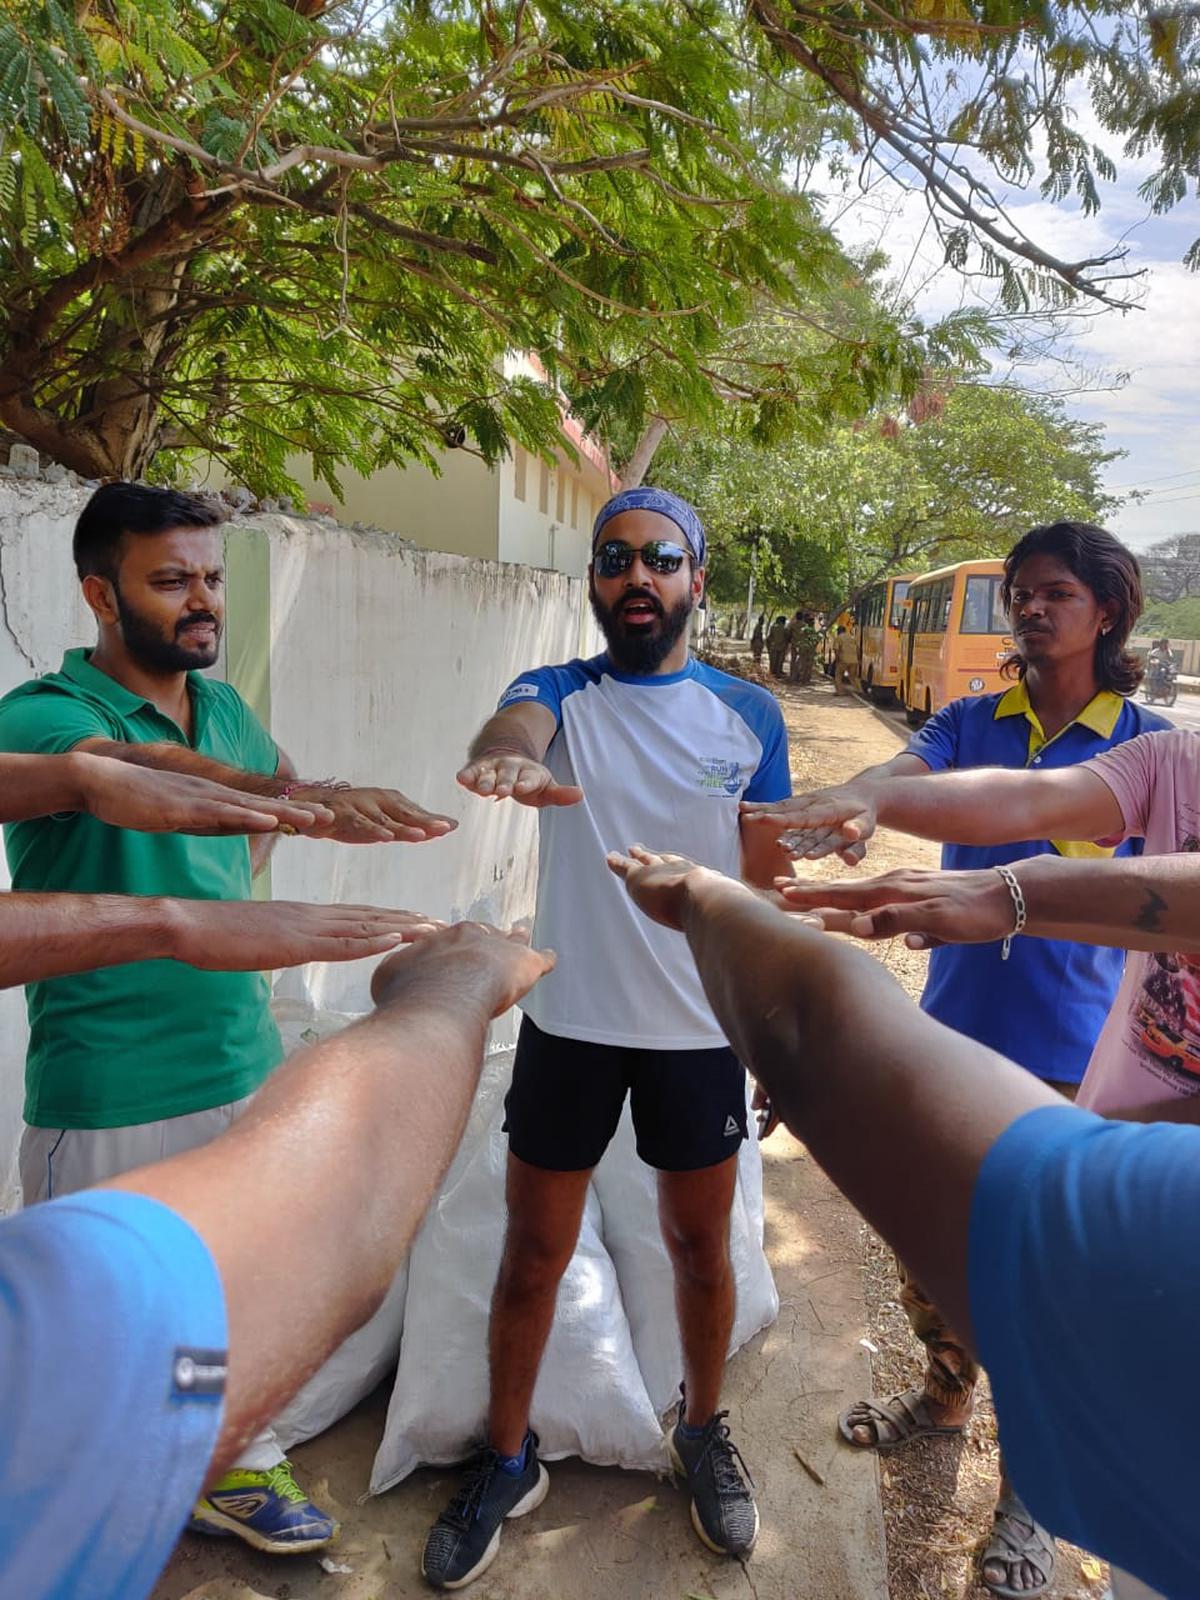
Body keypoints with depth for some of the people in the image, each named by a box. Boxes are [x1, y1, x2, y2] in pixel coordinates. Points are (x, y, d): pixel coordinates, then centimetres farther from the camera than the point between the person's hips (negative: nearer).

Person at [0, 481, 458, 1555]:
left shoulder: (223, 707, 4)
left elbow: (267, 777, 26)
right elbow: (135, 771, -39)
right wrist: (306, 800, -55)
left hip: (248, 1067, 6)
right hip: (111, 1099, -6)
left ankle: (237, 1469, 44)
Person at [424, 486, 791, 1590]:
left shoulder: (750, 714, -1)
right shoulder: (560, 693, -3)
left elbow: (766, 890, 3)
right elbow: (516, 725, -29)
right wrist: (507, 754, -54)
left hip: (701, 1032, 1)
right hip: (569, 1025, 0)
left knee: (701, 1247, 17)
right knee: (533, 1254, 12)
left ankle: (703, 1433, 44)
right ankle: (507, 1462, 36)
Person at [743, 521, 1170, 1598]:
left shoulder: (1146, 742, -3)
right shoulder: (973, 722, 2)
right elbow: (899, 778, -18)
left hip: (1071, 1054, -3)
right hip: (955, 1025, 3)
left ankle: (1027, 1491, 31)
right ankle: (946, 1396, 46)